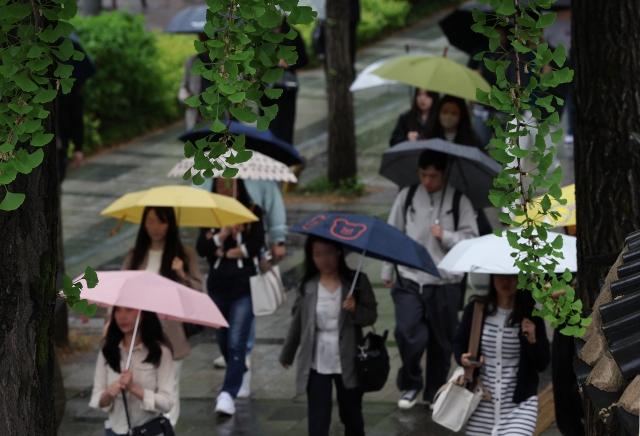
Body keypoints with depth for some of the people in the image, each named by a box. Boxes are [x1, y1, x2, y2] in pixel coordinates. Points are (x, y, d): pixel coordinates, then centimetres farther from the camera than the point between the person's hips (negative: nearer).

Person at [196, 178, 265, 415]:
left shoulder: (252, 213, -1)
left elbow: (255, 246, -13)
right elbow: (201, 249, -7)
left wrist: (224, 253, -6)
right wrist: (223, 233, -20)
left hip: (244, 287, -4)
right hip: (218, 286, 4)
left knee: (236, 342, -14)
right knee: (223, 340, 18)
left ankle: (228, 394, -20)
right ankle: (242, 373, 44)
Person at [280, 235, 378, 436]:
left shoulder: (357, 282, -5)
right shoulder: (307, 287, -1)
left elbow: (371, 316, -7)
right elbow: (298, 323, 9)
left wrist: (355, 310, -28)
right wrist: (287, 355, 18)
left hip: (348, 363, 0)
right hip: (316, 365, 0)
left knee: (352, 417, 15)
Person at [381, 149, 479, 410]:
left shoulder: (458, 201, -1)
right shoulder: (406, 197, 4)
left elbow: (471, 239, -1)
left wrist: (446, 237, -17)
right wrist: (387, 271, 12)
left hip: (445, 283, 0)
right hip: (409, 280, 0)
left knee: (441, 341, 8)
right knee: (407, 332, -13)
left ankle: (435, 393, 26)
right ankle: (411, 384, 11)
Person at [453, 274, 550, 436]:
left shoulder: (530, 316, -5)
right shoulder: (475, 310, -2)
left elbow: (542, 365, -2)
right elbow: (459, 342, 14)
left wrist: (533, 341, -20)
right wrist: (462, 358, -7)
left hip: (519, 402, -2)